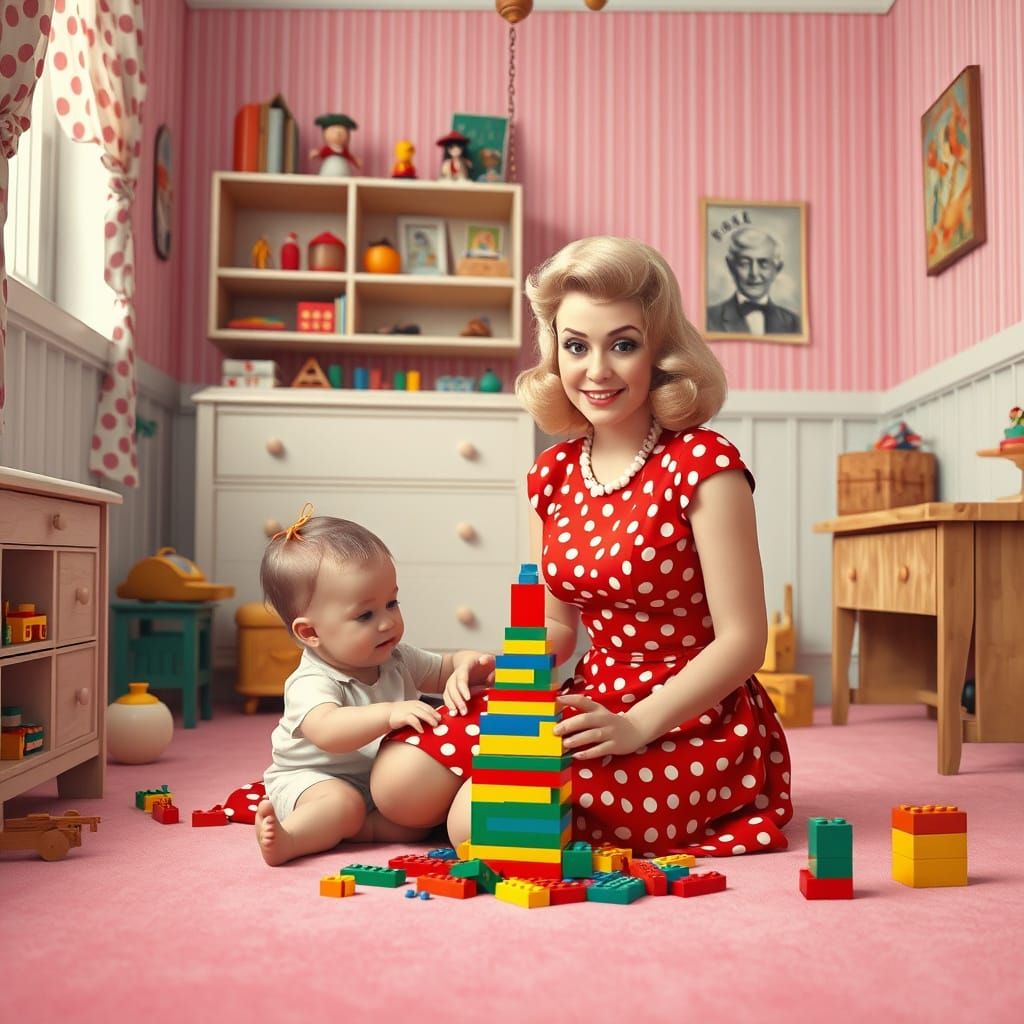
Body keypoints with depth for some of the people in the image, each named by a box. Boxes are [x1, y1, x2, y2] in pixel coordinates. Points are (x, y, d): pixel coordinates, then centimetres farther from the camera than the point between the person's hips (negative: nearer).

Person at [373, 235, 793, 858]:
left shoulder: (703, 465, -14)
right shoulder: (553, 475, 6)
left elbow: (742, 640, -15)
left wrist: (634, 725, -23)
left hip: (697, 722, -5)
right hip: (596, 703, 6)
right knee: (402, 784, -12)